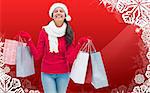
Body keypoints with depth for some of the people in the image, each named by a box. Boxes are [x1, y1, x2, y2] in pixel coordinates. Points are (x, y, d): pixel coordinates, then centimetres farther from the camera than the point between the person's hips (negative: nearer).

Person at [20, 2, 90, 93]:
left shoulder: (69, 34, -2)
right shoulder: (44, 31, -3)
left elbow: (70, 59, -10)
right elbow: (37, 56, -4)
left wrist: (80, 43, -16)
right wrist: (29, 39, -11)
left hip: (63, 74, 1)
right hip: (47, 74, -1)